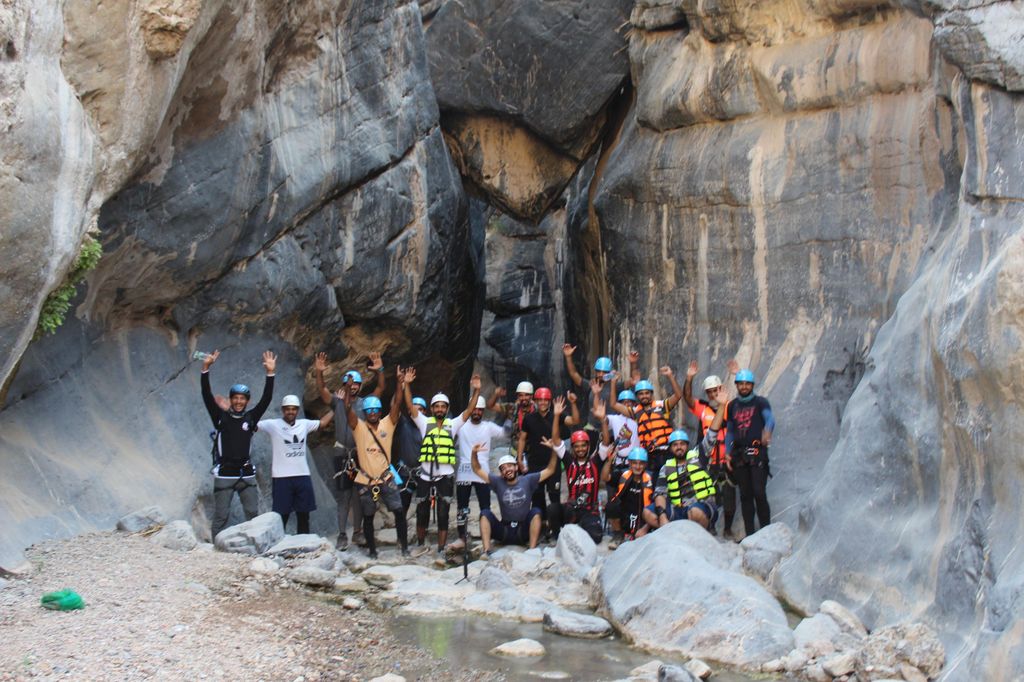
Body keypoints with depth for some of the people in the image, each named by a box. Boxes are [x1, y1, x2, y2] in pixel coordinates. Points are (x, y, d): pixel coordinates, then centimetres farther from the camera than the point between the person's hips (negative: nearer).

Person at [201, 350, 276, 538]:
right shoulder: (221, 417, 1)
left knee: (253, 513, 2)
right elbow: (207, 396, -7)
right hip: (224, 474, -2)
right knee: (221, 515, 1)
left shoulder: (250, 418, 6)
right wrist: (206, 369, -16)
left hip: (246, 473, 2)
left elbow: (266, 399, 0)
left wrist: (270, 373, -10)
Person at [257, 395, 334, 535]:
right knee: (281, 517, 0)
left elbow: (323, 422, 23)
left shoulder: (304, 424, 9)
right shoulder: (273, 425, -5)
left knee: (303, 515, 11)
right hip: (282, 478, -4)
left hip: (303, 476, 5)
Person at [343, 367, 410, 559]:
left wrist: (400, 383, -23)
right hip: (365, 481, 0)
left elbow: (397, 404, -10)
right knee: (368, 516, 9)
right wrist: (348, 389, -34)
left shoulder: (387, 424, 0)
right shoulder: (358, 427, -3)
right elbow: (348, 409, -18)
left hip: (386, 478, 1)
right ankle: (371, 549, 22)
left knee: (399, 511, -6)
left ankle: (404, 546, 5)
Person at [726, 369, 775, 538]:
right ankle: (749, 534, 8)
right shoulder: (732, 406, 16)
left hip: (757, 454, -4)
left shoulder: (760, 402, 4)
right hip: (739, 455, 4)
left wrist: (767, 431, -38)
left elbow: (770, 419, -15)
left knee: (759, 493, -13)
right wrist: (727, 454, 12)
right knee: (745, 495, 4)